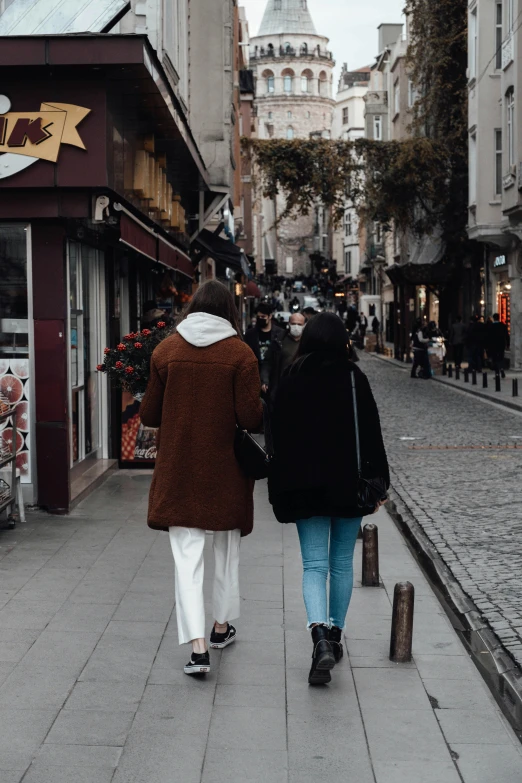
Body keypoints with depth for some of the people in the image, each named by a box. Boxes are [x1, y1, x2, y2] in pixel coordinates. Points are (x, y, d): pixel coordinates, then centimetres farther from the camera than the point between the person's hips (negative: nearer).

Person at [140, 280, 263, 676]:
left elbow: (150, 415, 2)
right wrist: (262, 411, 9)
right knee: (227, 547, 20)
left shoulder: (166, 350, -2)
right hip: (225, 469, 0)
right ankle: (222, 625, 33)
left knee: (187, 555, 1)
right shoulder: (240, 353, -9)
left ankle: (197, 644, -10)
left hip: (178, 470, 1)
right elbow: (251, 417, -13)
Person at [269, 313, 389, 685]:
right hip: (348, 484, 0)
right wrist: (378, 482, 2)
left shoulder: (291, 379, -1)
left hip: (305, 487, 0)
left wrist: (281, 489, 8)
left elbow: (279, 436, 1)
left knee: (314, 565, 0)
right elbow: (372, 434, -5)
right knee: (342, 563, 15)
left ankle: (320, 635, -21)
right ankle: (336, 636, 23)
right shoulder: (354, 378, -5)